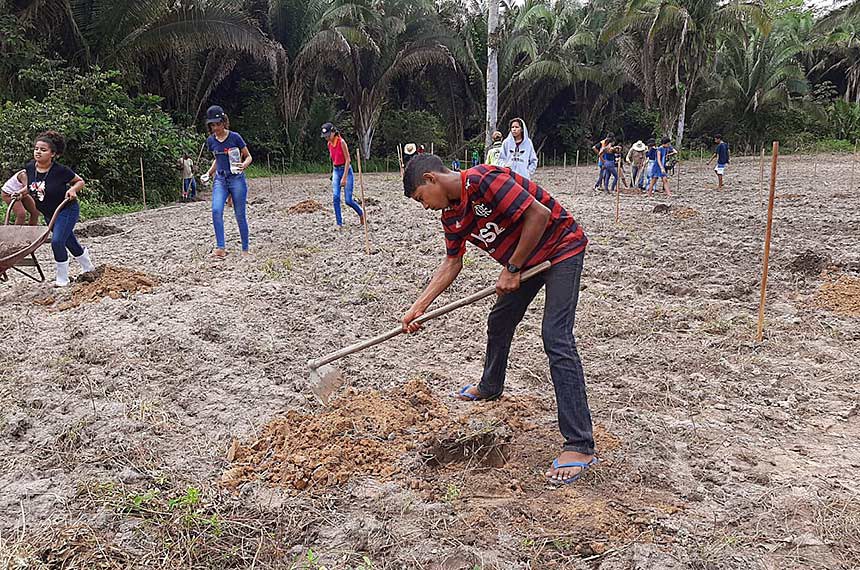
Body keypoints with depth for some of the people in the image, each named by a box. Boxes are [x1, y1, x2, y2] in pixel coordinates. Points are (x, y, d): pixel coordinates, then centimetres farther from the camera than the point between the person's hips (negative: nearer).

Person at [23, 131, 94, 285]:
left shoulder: (60, 170, -22)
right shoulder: (29, 167, -7)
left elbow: (80, 181, -8)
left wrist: (73, 189, -25)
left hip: (67, 210, -6)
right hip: (48, 214, 6)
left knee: (57, 241, -17)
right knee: (70, 242, 18)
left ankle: (62, 279, -1)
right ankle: (88, 268, 40)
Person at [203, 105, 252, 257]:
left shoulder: (235, 137, -7)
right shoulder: (211, 141, 7)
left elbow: (248, 156, 1)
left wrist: (244, 165, -21)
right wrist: (208, 173, 8)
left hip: (237, 179, -3)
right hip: (220, 180, 3)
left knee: (240, 215, 1)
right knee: (216, 210, -18)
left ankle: (245, 249, 14)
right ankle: (221, 247, -17)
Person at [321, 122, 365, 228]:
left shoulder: (341, 142, -14)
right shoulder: (329, 144, 6)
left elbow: (347, 160, -16)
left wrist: (344, 177, -20)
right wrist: (333, 174, 18)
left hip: (346, 170, -6)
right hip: (336, 171, 6)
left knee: (348, 200, -6)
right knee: (335, 197, -9)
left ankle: (361, 213, 22)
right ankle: (339, 223, -5)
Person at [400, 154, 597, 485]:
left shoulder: (483, 180, -27)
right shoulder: (451, 215, 1)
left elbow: (539, 213, -29)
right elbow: (452, 263, 10)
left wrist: (513, 269, -22)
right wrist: (419, 306, 3)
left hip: (561, 248, -9)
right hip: (525, 260, 9)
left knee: (556, 339, -18)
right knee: (498, 323, 20)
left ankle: (580, 446, -16)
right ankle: (490, 388, 48)